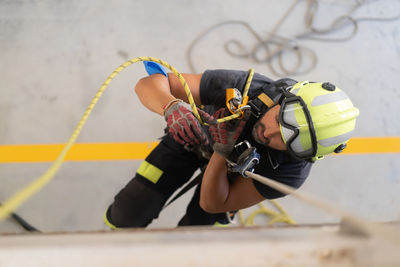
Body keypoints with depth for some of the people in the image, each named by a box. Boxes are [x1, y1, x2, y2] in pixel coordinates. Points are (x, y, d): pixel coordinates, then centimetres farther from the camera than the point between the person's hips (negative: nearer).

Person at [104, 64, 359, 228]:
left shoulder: (292, 172, -39)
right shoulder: (245, 86, -42)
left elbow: (211, 204, -31)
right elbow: (149, 84, -39)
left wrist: (223, 152, -49)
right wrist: (172, 106, -63)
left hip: (229, 172, 0)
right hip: (191, 136, 0)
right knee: (128, 213, -8)